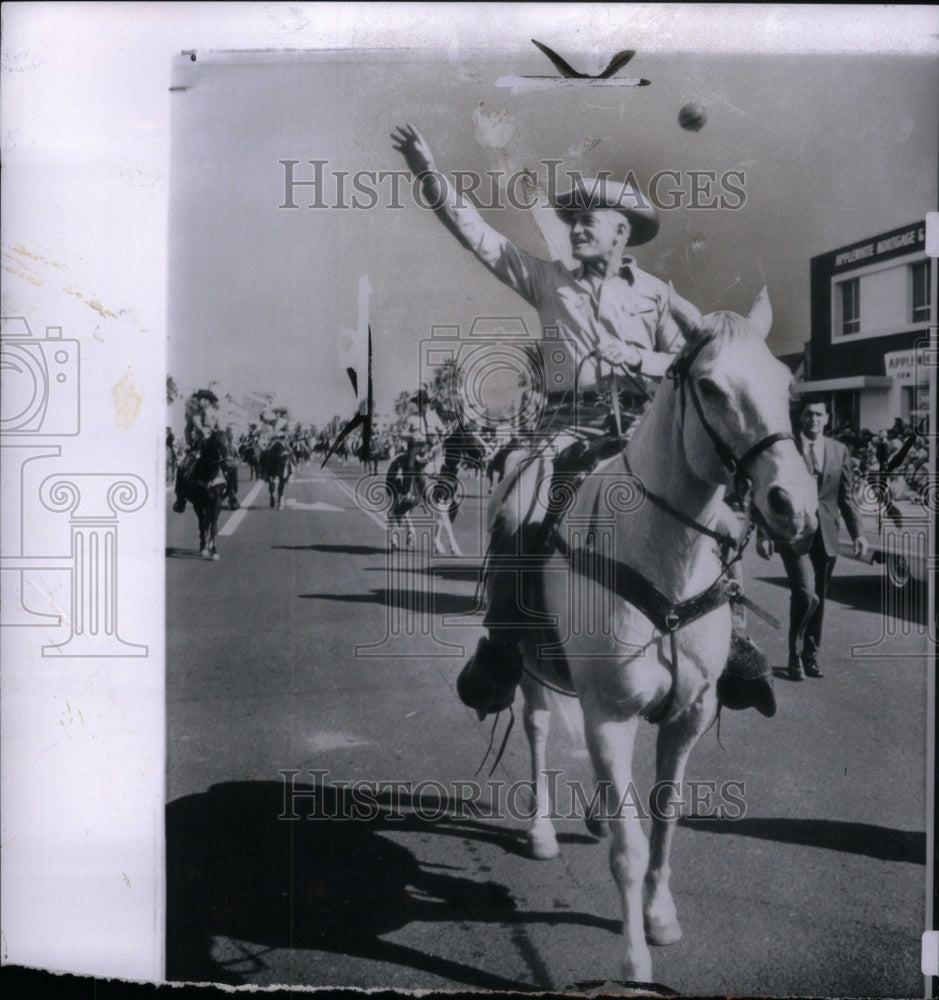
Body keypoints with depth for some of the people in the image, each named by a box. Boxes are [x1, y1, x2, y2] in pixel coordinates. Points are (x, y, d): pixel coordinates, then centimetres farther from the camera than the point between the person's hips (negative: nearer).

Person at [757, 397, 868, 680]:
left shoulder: (839, 451, 9)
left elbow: (847, 496, 11)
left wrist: (857, 532, 3)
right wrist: (762, 534, -5)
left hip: (826, 535, 4)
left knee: (818, 599, 9)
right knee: (806, 596, -14)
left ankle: (811, 656, 24)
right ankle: (795, 656, 3)